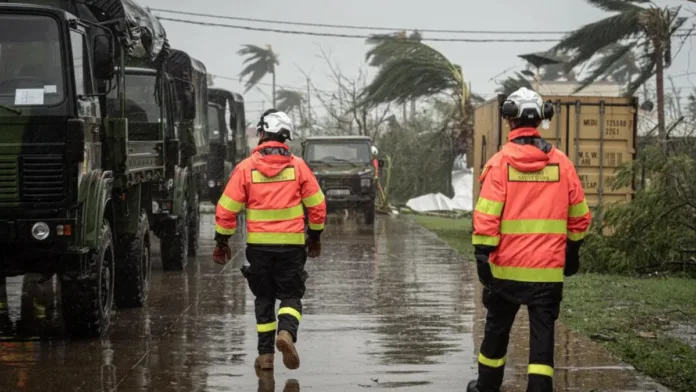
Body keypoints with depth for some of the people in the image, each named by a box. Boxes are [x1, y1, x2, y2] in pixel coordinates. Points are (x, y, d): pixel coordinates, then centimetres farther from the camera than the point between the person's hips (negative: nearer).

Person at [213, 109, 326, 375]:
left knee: (264, 298, 14)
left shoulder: (246, 168, -4)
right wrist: (315, 236, 16)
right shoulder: (298, 166, -1)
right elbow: (317, 205, 3)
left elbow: (227, 208, -4)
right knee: (291, 295, 9)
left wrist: (222, 241, 7)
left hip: (258, 244, 0)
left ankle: (265, 354, 12)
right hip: (292, 243, 0)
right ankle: (287, 332, -20)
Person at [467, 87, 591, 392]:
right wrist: (572, 249, 20)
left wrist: (482, 254, -7)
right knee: (542, 331, 3)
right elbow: (579, 215, 8)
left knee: (497, 327, 15)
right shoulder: (561, 162, 2)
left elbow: (487, 215, -12)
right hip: (549, 267, 1)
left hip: (507, 264, -1)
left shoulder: (501, 162, -7)